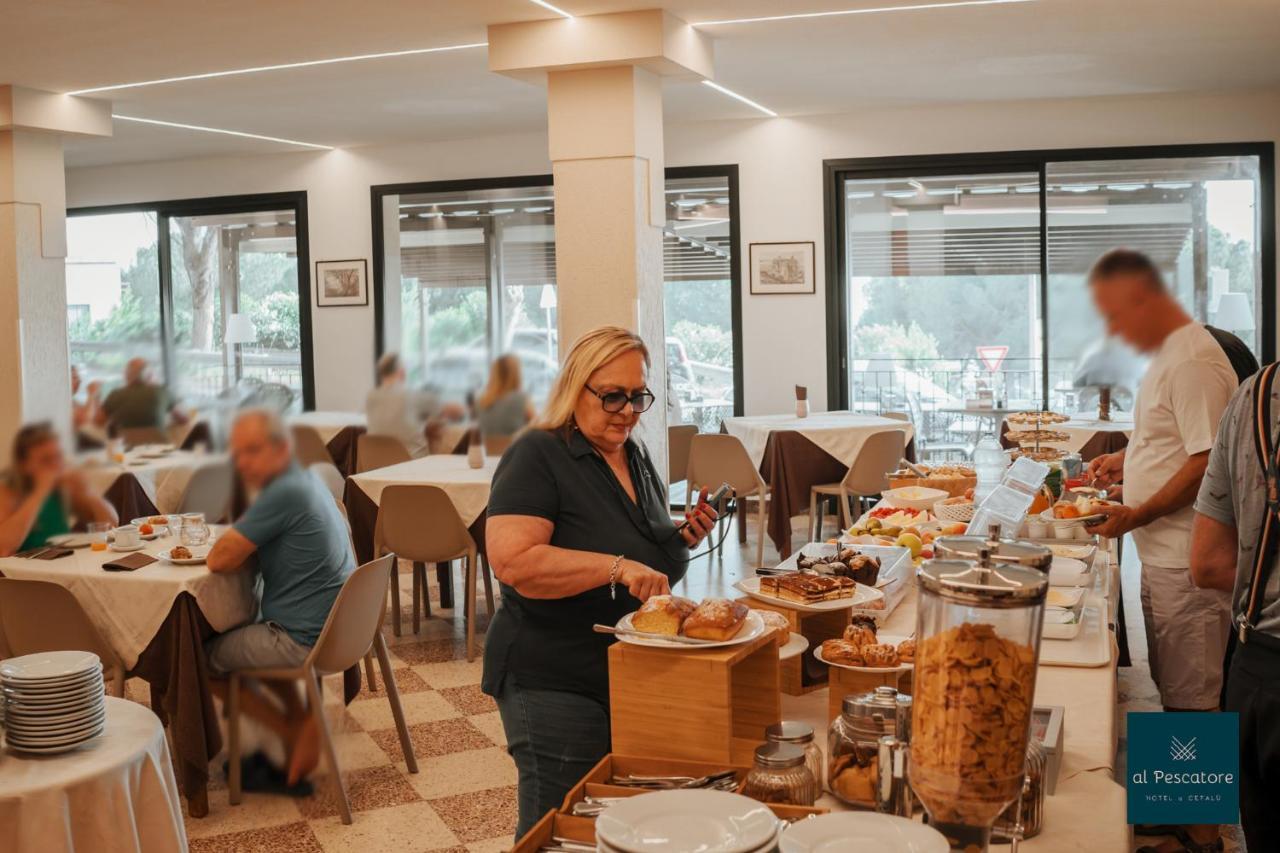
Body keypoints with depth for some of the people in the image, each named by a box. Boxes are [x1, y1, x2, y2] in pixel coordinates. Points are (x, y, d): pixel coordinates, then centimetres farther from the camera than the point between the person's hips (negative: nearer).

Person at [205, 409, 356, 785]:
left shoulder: (284, 493, -22)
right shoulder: (305, 481, 8)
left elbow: (219, 560, -20)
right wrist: (247, 549, -1)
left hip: (304, 640, -10)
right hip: (338, 626, 10)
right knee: (240, 632, 33)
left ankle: (294, 730, 8)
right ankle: (297, 717, 23)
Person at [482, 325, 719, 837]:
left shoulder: (637, 459, 9)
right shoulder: (539, 456, -15)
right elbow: (512, 561, -27)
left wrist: (682, 538, 1)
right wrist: (616, 568, -34)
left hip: (633, 676, 8)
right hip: (555, 685, -8)